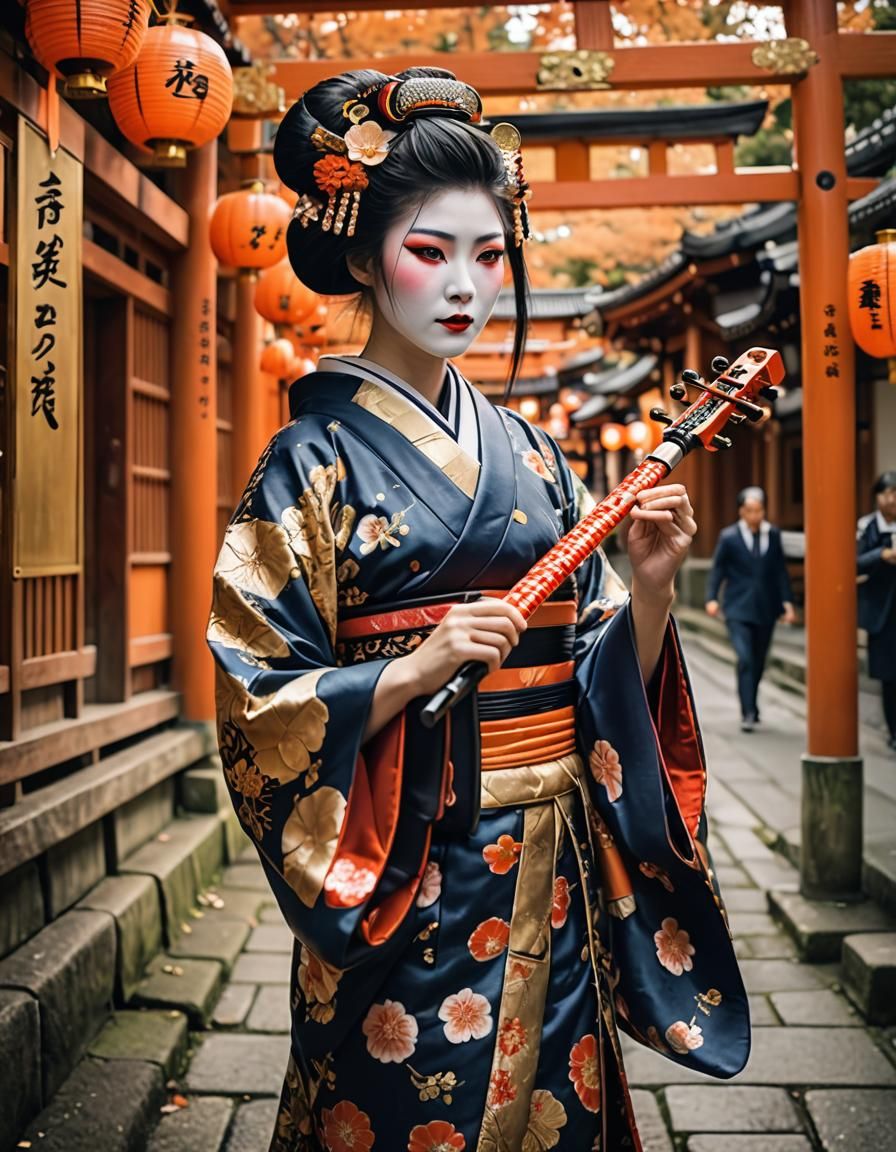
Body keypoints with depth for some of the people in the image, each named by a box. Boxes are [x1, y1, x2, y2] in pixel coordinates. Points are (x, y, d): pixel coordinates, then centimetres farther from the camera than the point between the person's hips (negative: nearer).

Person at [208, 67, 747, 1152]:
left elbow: (610, 680, 7)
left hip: (552, 866, 5)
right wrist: (417, 666, -25)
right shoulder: (313, 458, -8)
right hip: (402, 872, -5)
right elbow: (265, 712, -12)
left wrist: (651, 582, -10)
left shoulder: (528, 453, 7)